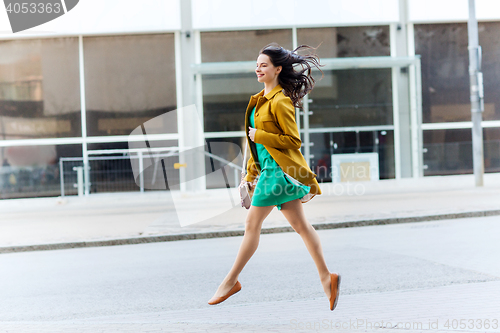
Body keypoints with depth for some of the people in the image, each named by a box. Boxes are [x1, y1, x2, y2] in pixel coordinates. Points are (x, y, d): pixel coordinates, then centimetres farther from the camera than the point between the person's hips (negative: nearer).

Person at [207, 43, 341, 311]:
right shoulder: (261, 99, 15)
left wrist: (259, 136, -16)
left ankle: (231, 280, 7)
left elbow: (293, 140, -15)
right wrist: (251, 172, 21)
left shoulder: (280, 101, -14)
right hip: (268, 166, 10)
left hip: (278, 168, -10)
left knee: (252, 224, -2)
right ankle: (326, 277, 10)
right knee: (299, 224, 8)